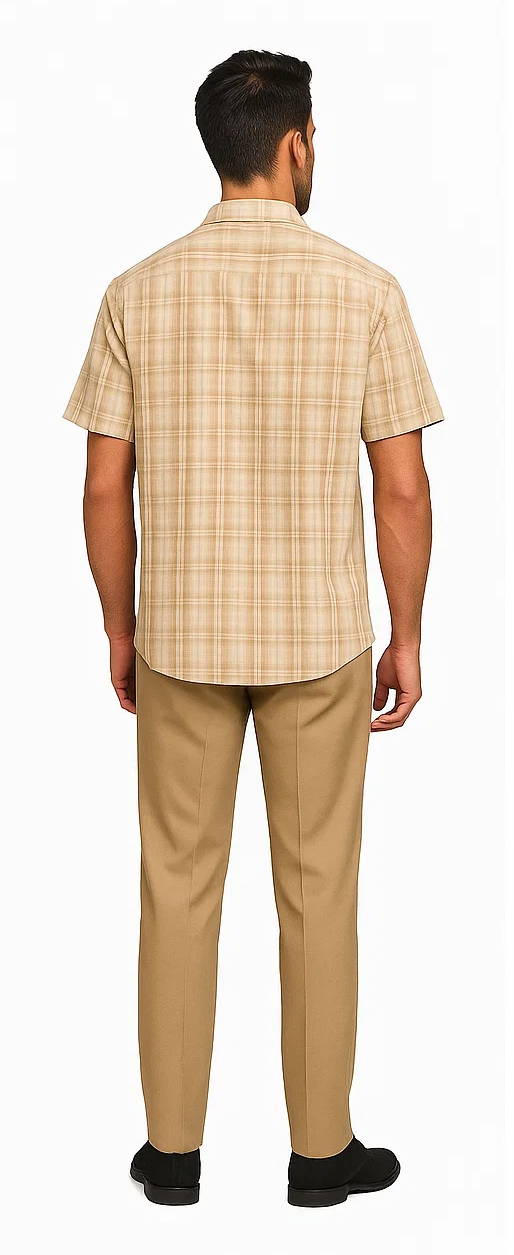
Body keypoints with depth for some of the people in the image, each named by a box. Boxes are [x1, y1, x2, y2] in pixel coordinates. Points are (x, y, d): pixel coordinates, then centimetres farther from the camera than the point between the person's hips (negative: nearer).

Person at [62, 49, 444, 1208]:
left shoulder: (138, 294, -4)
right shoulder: (365, 290, -9)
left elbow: (105, 488, -3)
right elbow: (402, 489, -9)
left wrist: (120, 627, 10)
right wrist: (407, 637, 3)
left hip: (181, 632, 2)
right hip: (317, 635, -1)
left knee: (179, 885, 12)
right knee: (318, 890, 10)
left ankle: (174, 1146, 21)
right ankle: (322, 1147, 21)